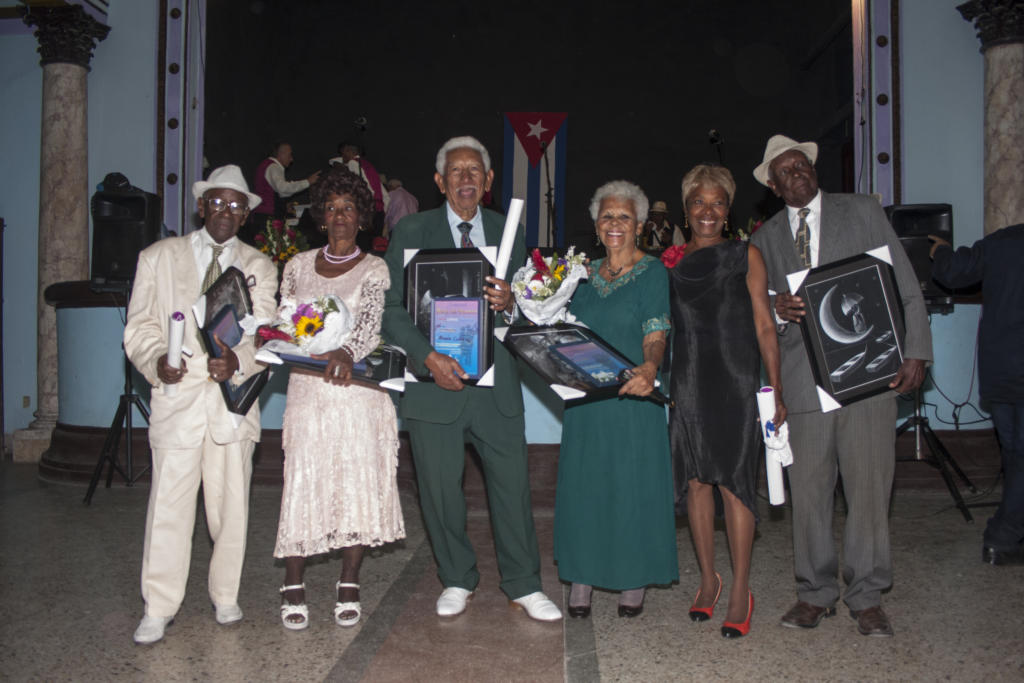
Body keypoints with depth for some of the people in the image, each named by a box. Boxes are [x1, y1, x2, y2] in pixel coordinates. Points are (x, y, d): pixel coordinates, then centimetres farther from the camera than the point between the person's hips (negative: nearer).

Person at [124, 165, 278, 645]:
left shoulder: (260, 268, 12)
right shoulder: (158, 257, 10)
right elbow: (139, 327, 5)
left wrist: (238, 361, -19)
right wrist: (157, 360, -16)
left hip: (234, 395, 1)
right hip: (177, 394, -1)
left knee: (231, 506, 8)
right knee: (168, 507, -2)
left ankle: (226, 597, 25)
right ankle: (158, 609, 13)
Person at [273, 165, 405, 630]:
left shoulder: (374, 269, 3)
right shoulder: (299, 266, 13)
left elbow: (371, 323, -13)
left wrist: (346, 353, -32)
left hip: (357, 386, -2)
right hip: (307, 386, 2)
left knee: (358, 482, 0)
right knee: (302, 481, -3)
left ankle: (349, 584, 15)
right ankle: (293, 585, 11)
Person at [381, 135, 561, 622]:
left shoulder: (509, 233, 10)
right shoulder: (410, 231, 2)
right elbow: (391, 309, -3)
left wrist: (509, 302, -14)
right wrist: (428, 357, -16)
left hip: (496, 381, 2)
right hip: (434, 381, -1)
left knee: (513, 484, 5)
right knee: (440, 489, 9)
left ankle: (523, 584, 24)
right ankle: (457, 580, 31)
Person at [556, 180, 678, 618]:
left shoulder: (652, 272, -3)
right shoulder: (585, 273, 13)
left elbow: (656, 337, -13)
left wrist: (649, 369, -33)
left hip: (632, 394, -4)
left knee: (633, 482, 2)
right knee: (583, 481, 7)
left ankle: (633, 582, 17)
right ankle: (582, 577, 19)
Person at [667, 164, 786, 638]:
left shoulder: (745, 256, 4)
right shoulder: (672, 262, 10)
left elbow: (764, 326, 1)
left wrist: (776, 391, -3)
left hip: (734, 381, -2)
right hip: (687, 382, 3)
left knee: (734, 481, -3)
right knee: (696, 480, 8)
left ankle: (740, 590, 10)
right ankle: (708, 578, 24)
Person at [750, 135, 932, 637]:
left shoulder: (863, 211, 9)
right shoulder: (765, 239, 13)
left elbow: (905, 285, 7)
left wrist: (916, 351, -2)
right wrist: (778, 311, -11)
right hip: (804, 379, 1)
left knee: (869, 488, 1)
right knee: (808, 491, 4)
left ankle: (866, 597, 18)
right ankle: (815, 593, 21)